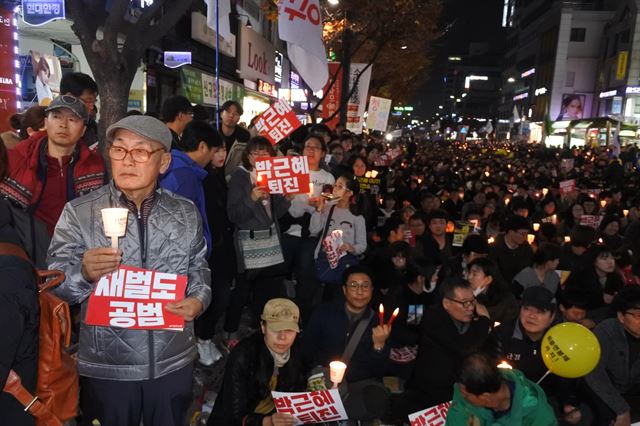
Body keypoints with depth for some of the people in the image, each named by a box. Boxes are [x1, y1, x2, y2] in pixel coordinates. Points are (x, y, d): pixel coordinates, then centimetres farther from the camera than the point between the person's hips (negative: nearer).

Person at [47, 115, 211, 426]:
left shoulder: (186, 214, 1)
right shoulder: (79, 213, -6)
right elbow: (54, 282, -7)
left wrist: (199, 299, -9)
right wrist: (84, 273, -28)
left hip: (174, 362, 2)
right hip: (106, 366, -1)